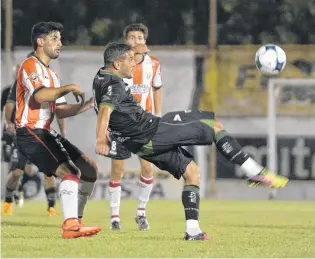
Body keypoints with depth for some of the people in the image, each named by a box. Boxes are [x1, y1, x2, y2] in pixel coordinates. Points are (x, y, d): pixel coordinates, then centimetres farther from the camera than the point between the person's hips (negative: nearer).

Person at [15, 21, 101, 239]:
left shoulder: (51, 73, 24)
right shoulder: (31, 66, -8)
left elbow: (59, 111, 22)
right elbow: (40, 95, -26)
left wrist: (88, 105, 15)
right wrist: (69, 88, -18)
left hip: (46, 134, 10)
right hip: (31, 133, -10)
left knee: (90, 168, 9)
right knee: (69, 171, -26)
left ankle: (74, 222, 10)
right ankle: (70, 226, -35)